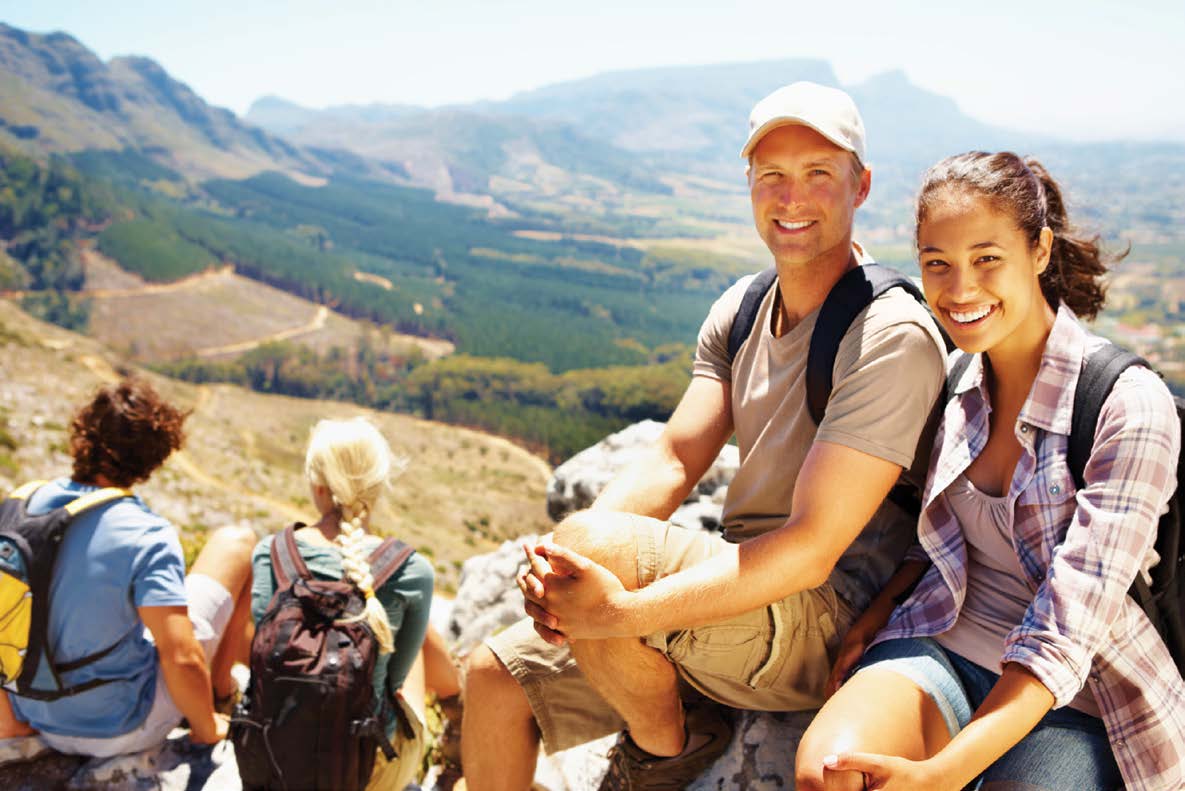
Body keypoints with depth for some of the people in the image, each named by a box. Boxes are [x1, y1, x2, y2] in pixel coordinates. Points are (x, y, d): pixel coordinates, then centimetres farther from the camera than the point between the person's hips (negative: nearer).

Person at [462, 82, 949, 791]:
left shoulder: (894, 337, -18)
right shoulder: (742, 309, 7)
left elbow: (812, 548, -24)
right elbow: (674, 460, 0)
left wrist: (622, 613, -30)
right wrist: (557, 566, -19)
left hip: (824, 626, -7)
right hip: (739, 595, 7)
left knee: (592, 543, -29)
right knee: (494, 677, 2)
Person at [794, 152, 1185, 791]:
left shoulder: (1129, 409, -16)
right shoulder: (957, 380, 1)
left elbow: (1066, 631, -20)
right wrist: (883, 606, 2)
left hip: (1072, 700, -3)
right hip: (941, 648, 3)